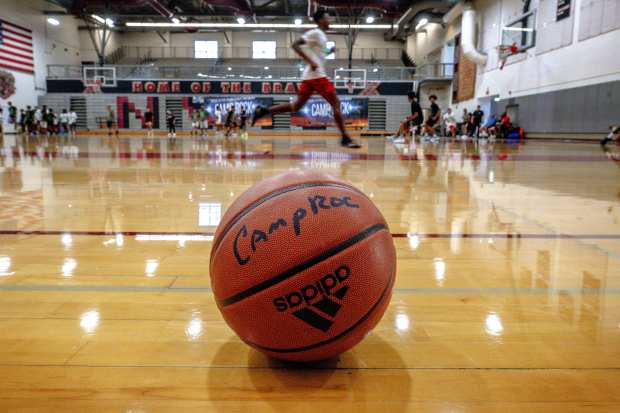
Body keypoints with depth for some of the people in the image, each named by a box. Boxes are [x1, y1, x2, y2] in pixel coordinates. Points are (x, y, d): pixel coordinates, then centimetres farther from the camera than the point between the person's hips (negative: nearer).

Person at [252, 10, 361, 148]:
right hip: (317, 75, -10)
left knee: (297, 106, 10)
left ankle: (262, 111, 6)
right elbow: (295, 45, -16)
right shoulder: (315, 32, -7)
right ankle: (345, 138, -6)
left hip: (310, 75, 10)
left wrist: (330, 51, 17)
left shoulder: (321, 35, 21)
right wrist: (311, 62, -23)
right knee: (336, 103, -7)